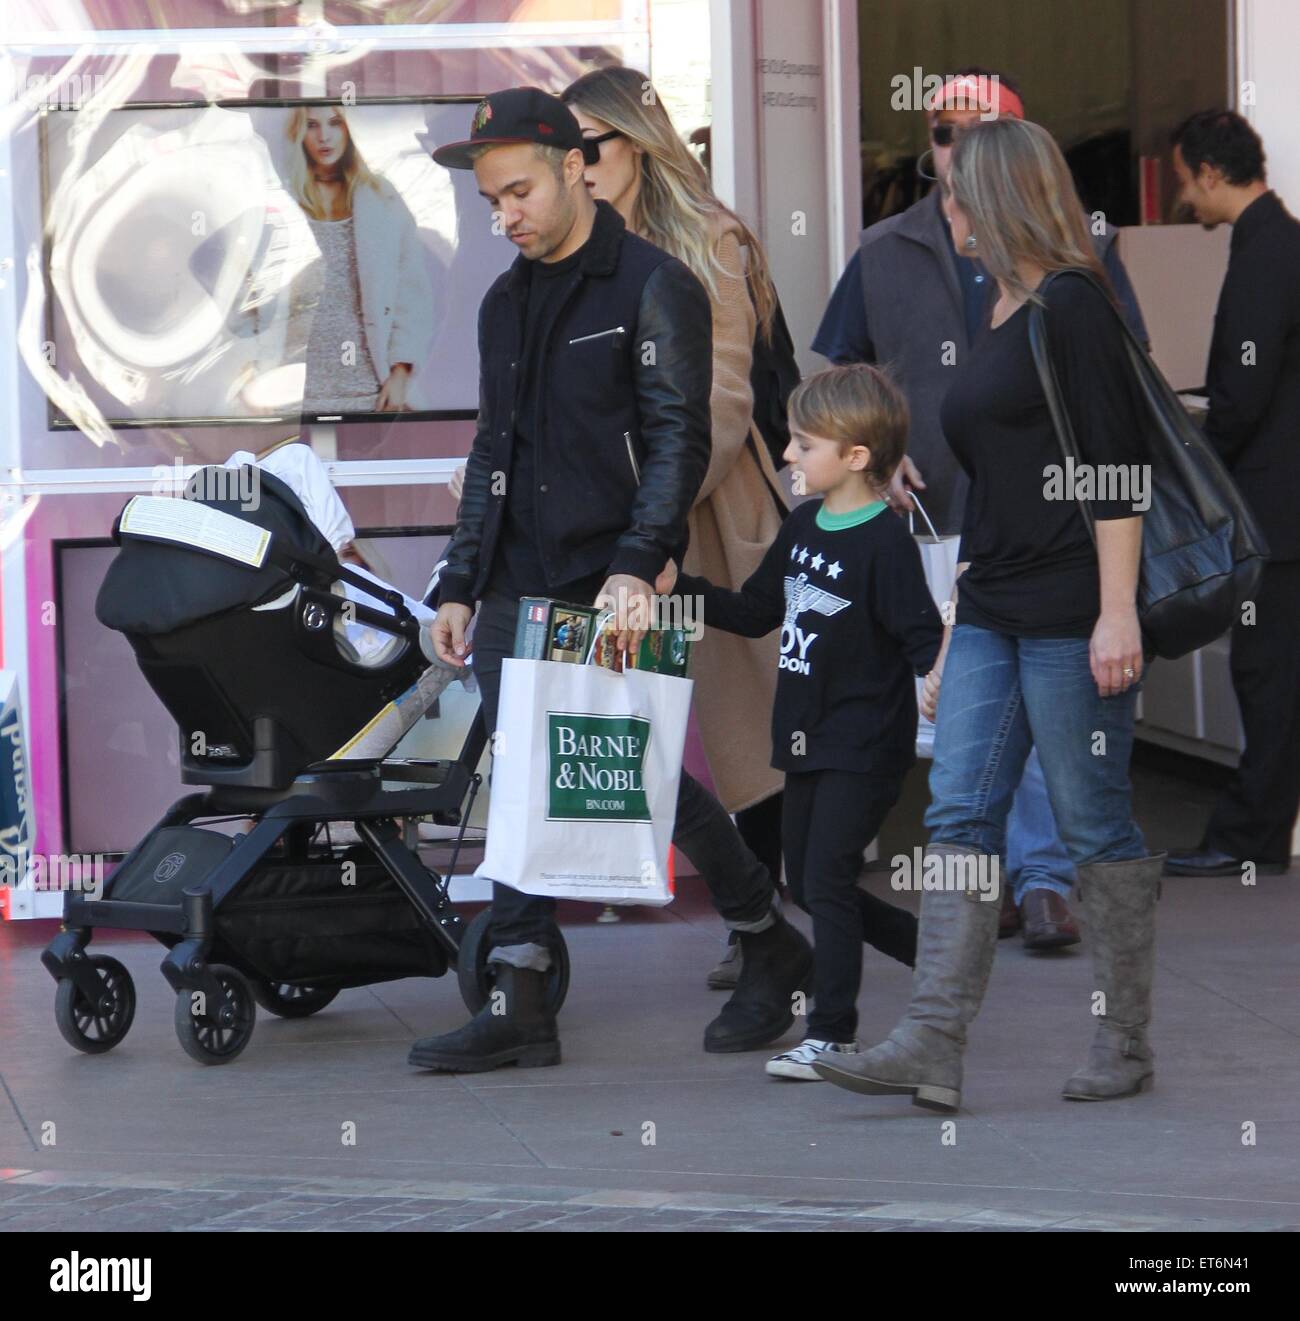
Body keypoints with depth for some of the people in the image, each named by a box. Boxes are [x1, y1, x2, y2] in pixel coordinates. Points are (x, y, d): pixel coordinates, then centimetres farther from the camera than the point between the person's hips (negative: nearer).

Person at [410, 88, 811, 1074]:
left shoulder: (653, 287, -6)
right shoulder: (506, 303, 17)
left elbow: (679, 440, -13)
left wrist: (635, 566, -24)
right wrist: (460, 585, 16)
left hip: (613, 589, -6)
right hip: (518, 585, 7)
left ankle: (773, 948, 16)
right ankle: (521, 1009, 1)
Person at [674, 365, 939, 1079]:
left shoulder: (885, 543, -15)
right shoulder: (802, 528, 10)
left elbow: (922, 633, -18)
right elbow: (754, 613, 18)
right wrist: (679, 588, 8)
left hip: (864, 746, -9)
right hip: (806, 739, 9)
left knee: (826, 877, -10)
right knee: (807, 883, 13)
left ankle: (832, 1032, -2)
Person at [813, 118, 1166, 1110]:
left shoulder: (1071, 307, -8)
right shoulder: (994, 323, 18)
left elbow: (1115, 469, -13)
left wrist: (1117, 611, -19)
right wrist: (951, 637, 22)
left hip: (1071, 612, -9)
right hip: (991, 614, 9)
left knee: (1095, 823, -2)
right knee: (960, 813, -1)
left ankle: (1126, 1045, 7)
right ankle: (933, 1048, -7)